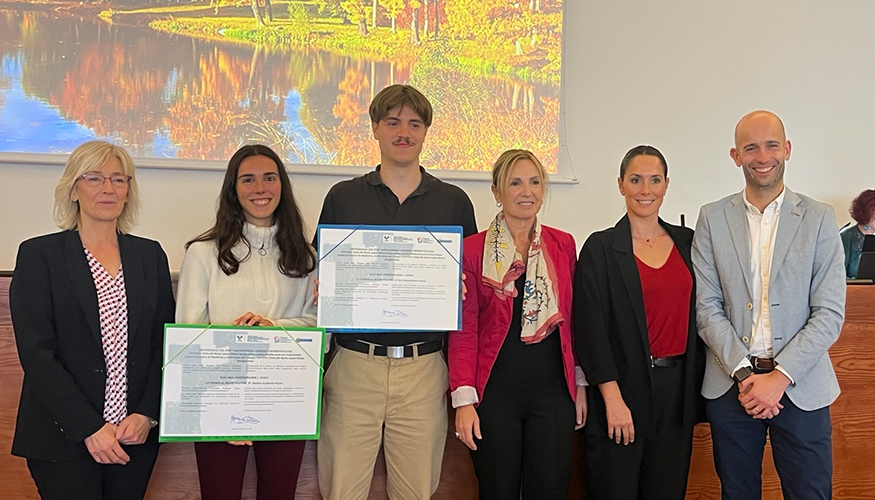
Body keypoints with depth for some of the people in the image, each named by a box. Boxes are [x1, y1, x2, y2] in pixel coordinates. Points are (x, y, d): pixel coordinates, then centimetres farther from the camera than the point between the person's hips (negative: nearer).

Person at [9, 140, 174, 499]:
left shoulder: (150, 255, 8)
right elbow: (36, 353, -9)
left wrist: (147, 415, -5)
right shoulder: (39, 254, -2)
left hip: (136, 435, 3)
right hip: (63, 440, -3)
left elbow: (164, 343, 7)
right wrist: (89, 428, -14)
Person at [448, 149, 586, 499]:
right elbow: (463, 330, -3)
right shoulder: (473, 250, -2)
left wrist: (581, 384, 9)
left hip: (552, 391, 2)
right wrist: (463, 399, -8)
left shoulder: (563, 245, 7)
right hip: (495, 392, -2)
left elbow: (573, 320, 11)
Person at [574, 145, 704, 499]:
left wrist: (699, 389, 4)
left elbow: (698, 317, 10)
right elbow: (590, 328, -9)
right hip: (623, 388, -4)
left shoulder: (687, 242, 8)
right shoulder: (601, 248, -5)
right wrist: (613, 399, -14)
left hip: (678, 389, 4)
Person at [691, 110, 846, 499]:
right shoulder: (711, 219, 2)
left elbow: (829, 313, -5)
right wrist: (743, 374, -11)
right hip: (730, 384, 1)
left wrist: (779, 377, -13)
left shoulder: (819, 219, 0)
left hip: (800, 387, -1)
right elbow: (706, 307, -2)